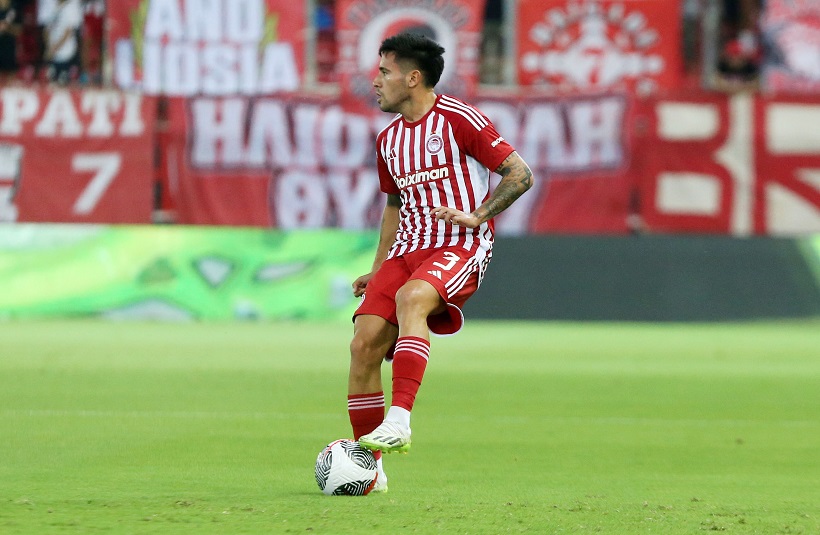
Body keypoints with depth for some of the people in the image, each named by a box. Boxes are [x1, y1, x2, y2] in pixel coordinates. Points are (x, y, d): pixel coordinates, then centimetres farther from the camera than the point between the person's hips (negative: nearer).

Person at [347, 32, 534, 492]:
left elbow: (520, 174, -5)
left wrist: (477, 216, -17)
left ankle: (399, 419, -46)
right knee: (364, 343, -11)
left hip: (461, 247, -7)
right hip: (408, 250, 7)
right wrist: (377, 271, 23)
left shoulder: (459, 119, -5)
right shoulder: (389, 140, 17)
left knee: (411, 298, -38)